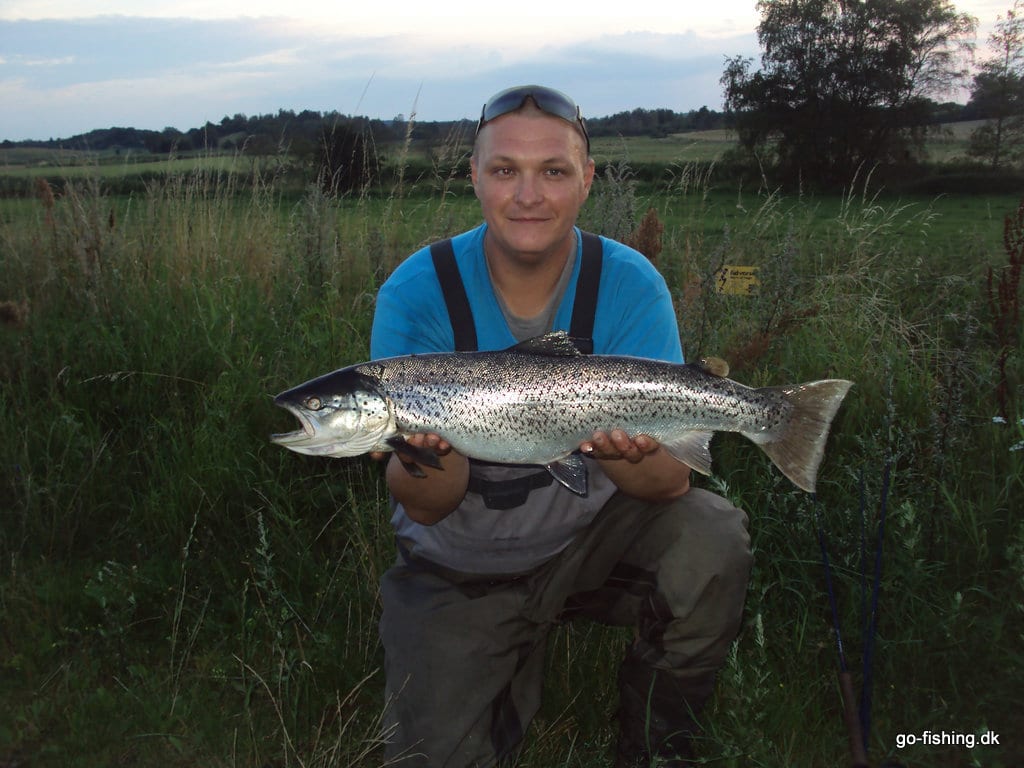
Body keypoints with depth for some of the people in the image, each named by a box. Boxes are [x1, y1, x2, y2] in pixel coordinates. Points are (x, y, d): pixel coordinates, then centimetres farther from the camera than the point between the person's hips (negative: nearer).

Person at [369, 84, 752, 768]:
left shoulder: (630, 285, -14)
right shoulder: (417, 293, -16)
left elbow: (671, 481, -19)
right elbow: (425, 509, -18)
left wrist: (623, 452, -42)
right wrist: (423, 455, -41)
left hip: (591, 534, 1)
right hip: (461, 568, 0)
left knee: (711, 540, -26)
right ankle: (518, 661, 24)